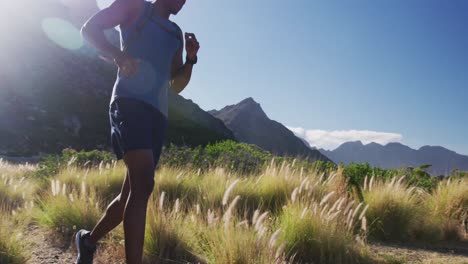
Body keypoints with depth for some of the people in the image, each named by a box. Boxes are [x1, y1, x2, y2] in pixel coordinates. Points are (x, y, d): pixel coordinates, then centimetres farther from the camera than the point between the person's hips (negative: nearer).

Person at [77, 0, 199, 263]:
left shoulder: (176, 33, 27)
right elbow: (90, 28, 4)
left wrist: (191, 59, 7)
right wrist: (119, 55, -14)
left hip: (158, 113, 7)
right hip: (130, 103, -7)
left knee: (134, 191, 10)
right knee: (143, 185, -25)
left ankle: (89, 240, 31)